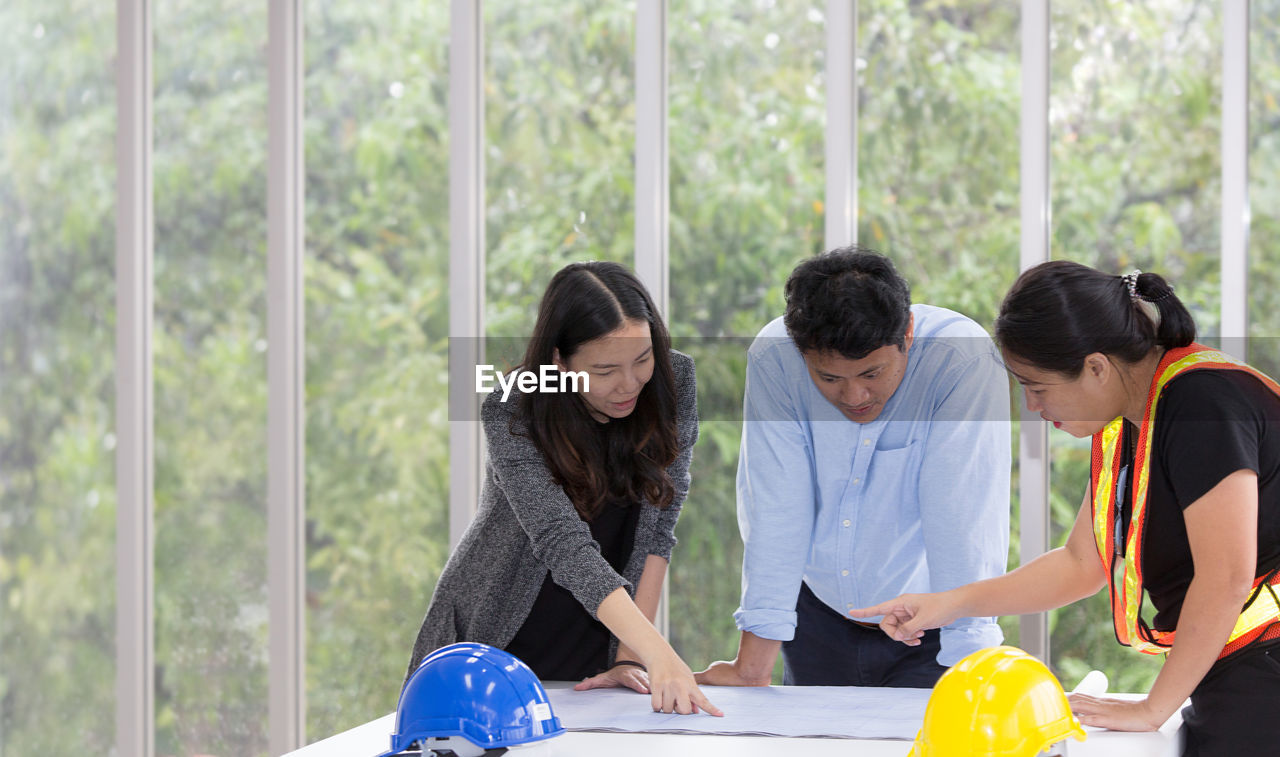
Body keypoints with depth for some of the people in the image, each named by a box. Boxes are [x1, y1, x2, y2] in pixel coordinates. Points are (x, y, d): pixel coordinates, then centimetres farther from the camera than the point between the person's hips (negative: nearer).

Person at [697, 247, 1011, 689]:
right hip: (820, 618, 2)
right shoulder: (772, 360, -18)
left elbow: (962, 521, -28)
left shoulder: (963, 359, -25)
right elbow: (776, 511, -18)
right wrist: (752, 668, -21)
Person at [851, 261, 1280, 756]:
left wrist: (1153, 708, -15)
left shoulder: (1203, 399, -18)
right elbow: (1082, 563, 21)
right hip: (1226, 676, 8)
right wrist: (949, 604, 15)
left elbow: (1227, 576, -22)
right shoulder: (1124, 425, 12)